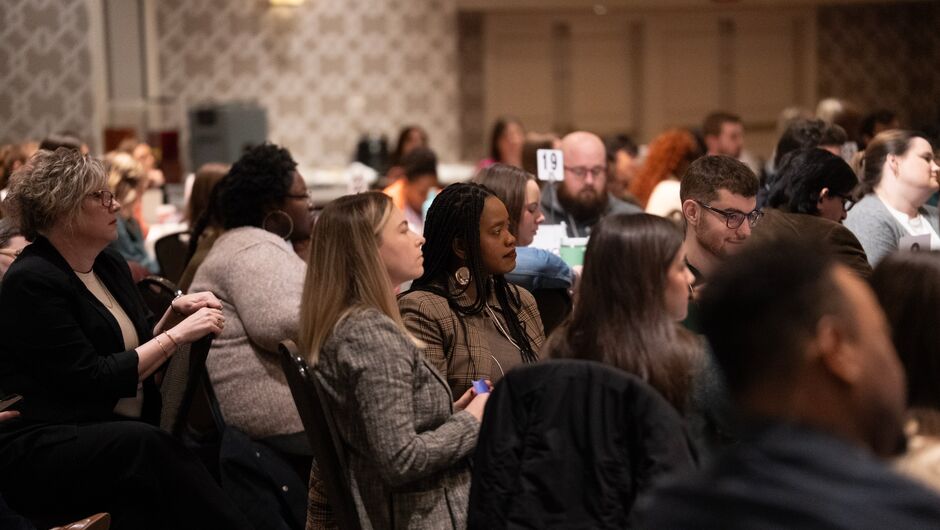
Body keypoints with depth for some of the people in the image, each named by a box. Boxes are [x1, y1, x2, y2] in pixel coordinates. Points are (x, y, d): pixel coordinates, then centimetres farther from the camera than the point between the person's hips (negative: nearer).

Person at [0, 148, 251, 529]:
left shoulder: (110, 266, 13)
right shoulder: (31, 281, -11)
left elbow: (139, 355, 21)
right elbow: (95, 381, -17)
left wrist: (175, 312, 3)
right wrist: (177, 335, -14)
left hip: (124, 438, 7)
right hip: (41, 451, -6)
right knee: (146, 446, -34)